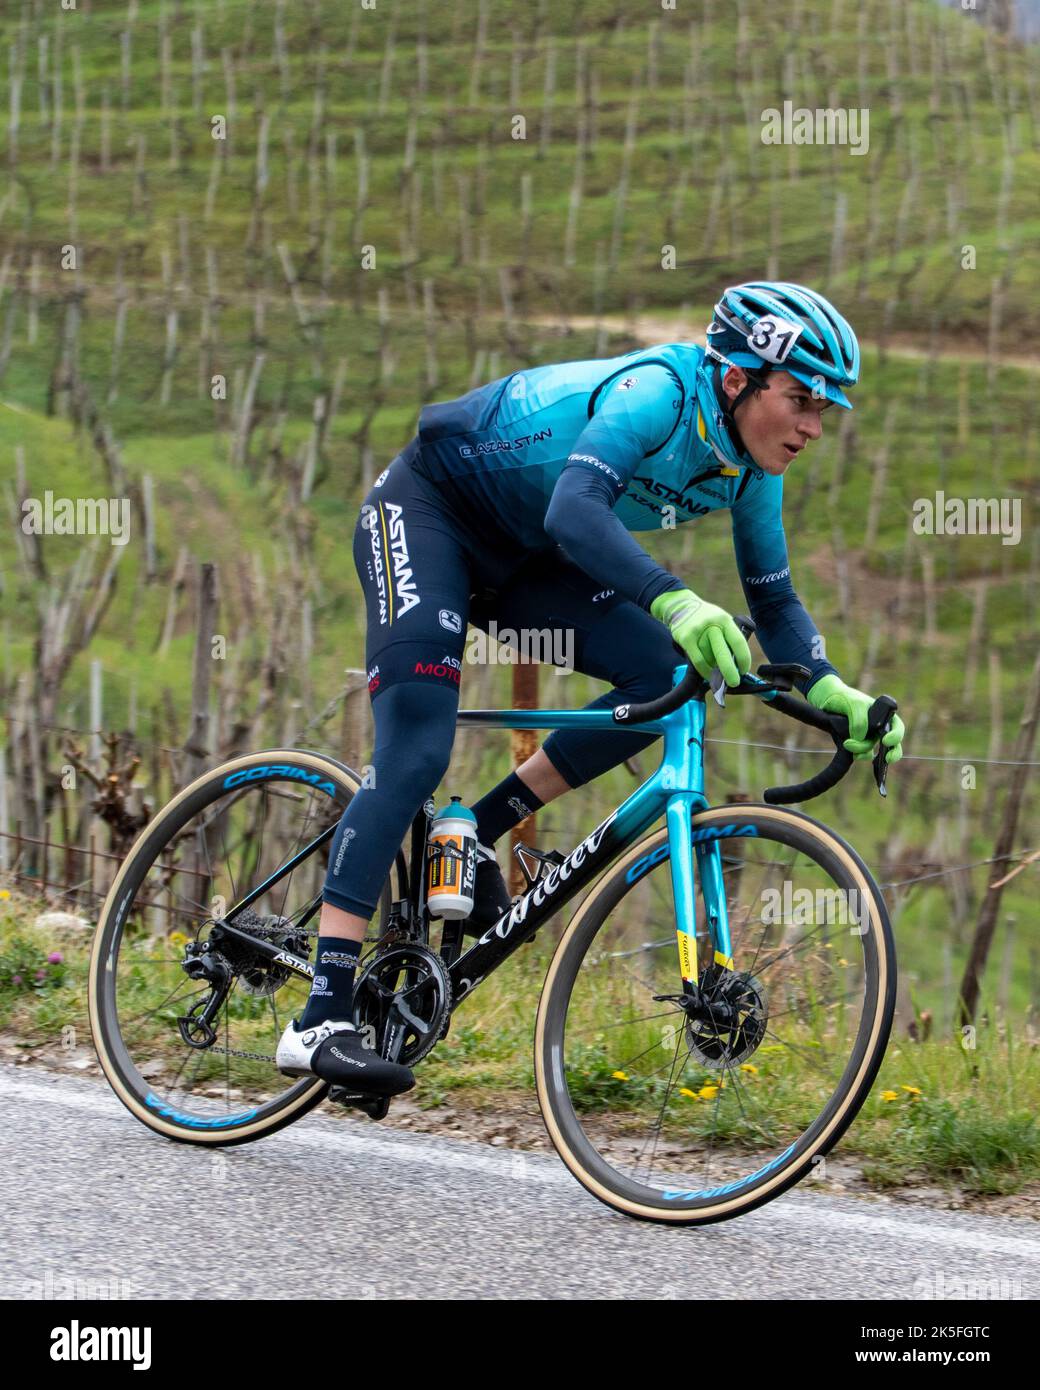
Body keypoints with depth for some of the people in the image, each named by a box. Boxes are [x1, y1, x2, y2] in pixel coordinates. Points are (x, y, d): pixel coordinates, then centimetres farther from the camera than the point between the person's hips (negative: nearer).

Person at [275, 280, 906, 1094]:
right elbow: (574, 511, -44)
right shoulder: (659, 393, -29)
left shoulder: (752, 469, -6)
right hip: (427, 509, -8)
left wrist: (830, 693, -12)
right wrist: (672, 601, -58)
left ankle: (478, 835, 2)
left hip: (517, 559, 8)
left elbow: (774, 602, 5)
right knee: (414, 757, -22)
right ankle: (320, 1023, -26)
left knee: (667, 673, -13)